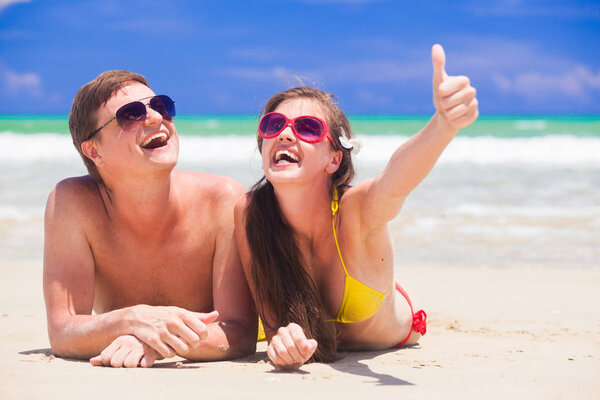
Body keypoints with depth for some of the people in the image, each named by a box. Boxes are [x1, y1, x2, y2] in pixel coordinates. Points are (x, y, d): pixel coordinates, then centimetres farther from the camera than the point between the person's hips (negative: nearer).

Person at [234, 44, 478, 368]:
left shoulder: (355, 209, -42)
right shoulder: (248, 214, -34)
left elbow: (394, 182, -66)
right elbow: (271, 313, -28)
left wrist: (443, 124, -88)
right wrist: (282, 339, -54)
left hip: (393, 337, -1)